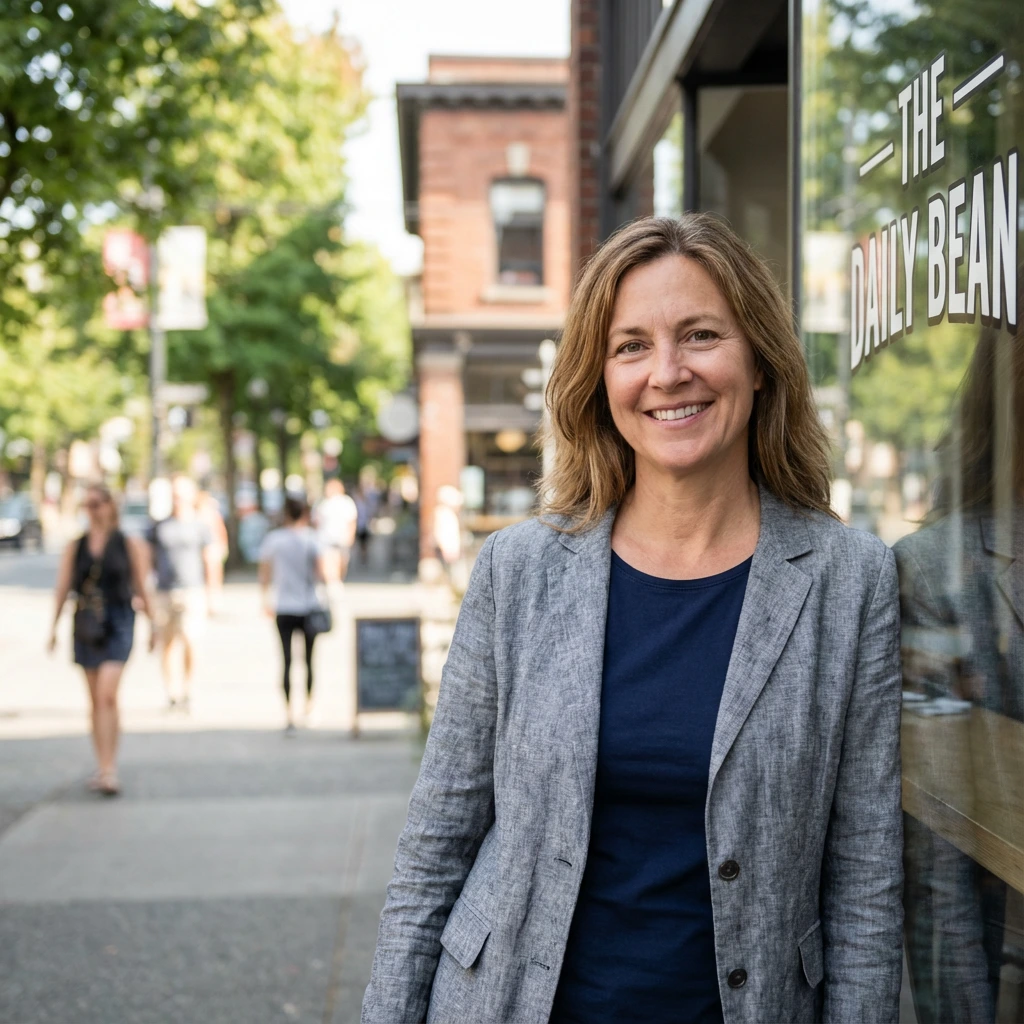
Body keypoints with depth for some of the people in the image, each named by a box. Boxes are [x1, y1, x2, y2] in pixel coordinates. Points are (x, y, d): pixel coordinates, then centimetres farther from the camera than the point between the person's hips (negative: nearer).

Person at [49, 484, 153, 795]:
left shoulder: (129, 544, 3)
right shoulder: (75, 547, 9)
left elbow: (140, 588, 6)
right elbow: (62, 588, 8)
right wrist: (54, 626, 0)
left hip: (118, 623, -3)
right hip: (86, 626, 3)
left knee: (107, 694, -16)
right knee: (95, 699, 9)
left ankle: (109, 771, -17)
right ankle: (103, 767, 18)